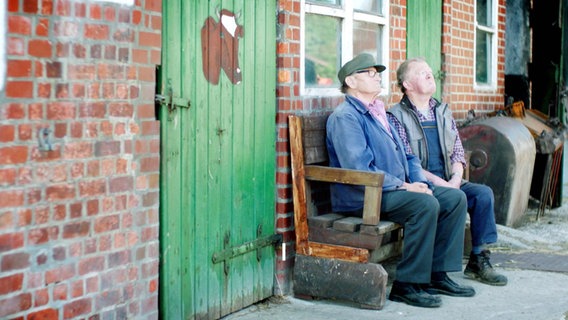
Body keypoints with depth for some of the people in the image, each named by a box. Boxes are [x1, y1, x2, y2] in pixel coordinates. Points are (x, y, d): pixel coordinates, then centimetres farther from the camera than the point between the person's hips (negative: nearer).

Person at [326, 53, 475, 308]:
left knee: (455, 198, -2)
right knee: (426, 205, -29)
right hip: (361, 198, -10)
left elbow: (407, 157, 22)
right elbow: (359, 170, -21)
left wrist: (421, 183, 2)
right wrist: (402, 186, -20)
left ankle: (438, 275, -1)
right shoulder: (344, 117, -10)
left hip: (395, 189, 10)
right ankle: (406, 285, -20)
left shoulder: (379, 113, 21)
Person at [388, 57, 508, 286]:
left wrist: (456, 177, -5)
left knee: (483, 193, -16)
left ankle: (479, 260, -9)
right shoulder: (396, 117, -2)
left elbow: (457, 152, 15)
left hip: (448, 182, 6)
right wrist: (436, 181, -19)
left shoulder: (444, 113, 18)